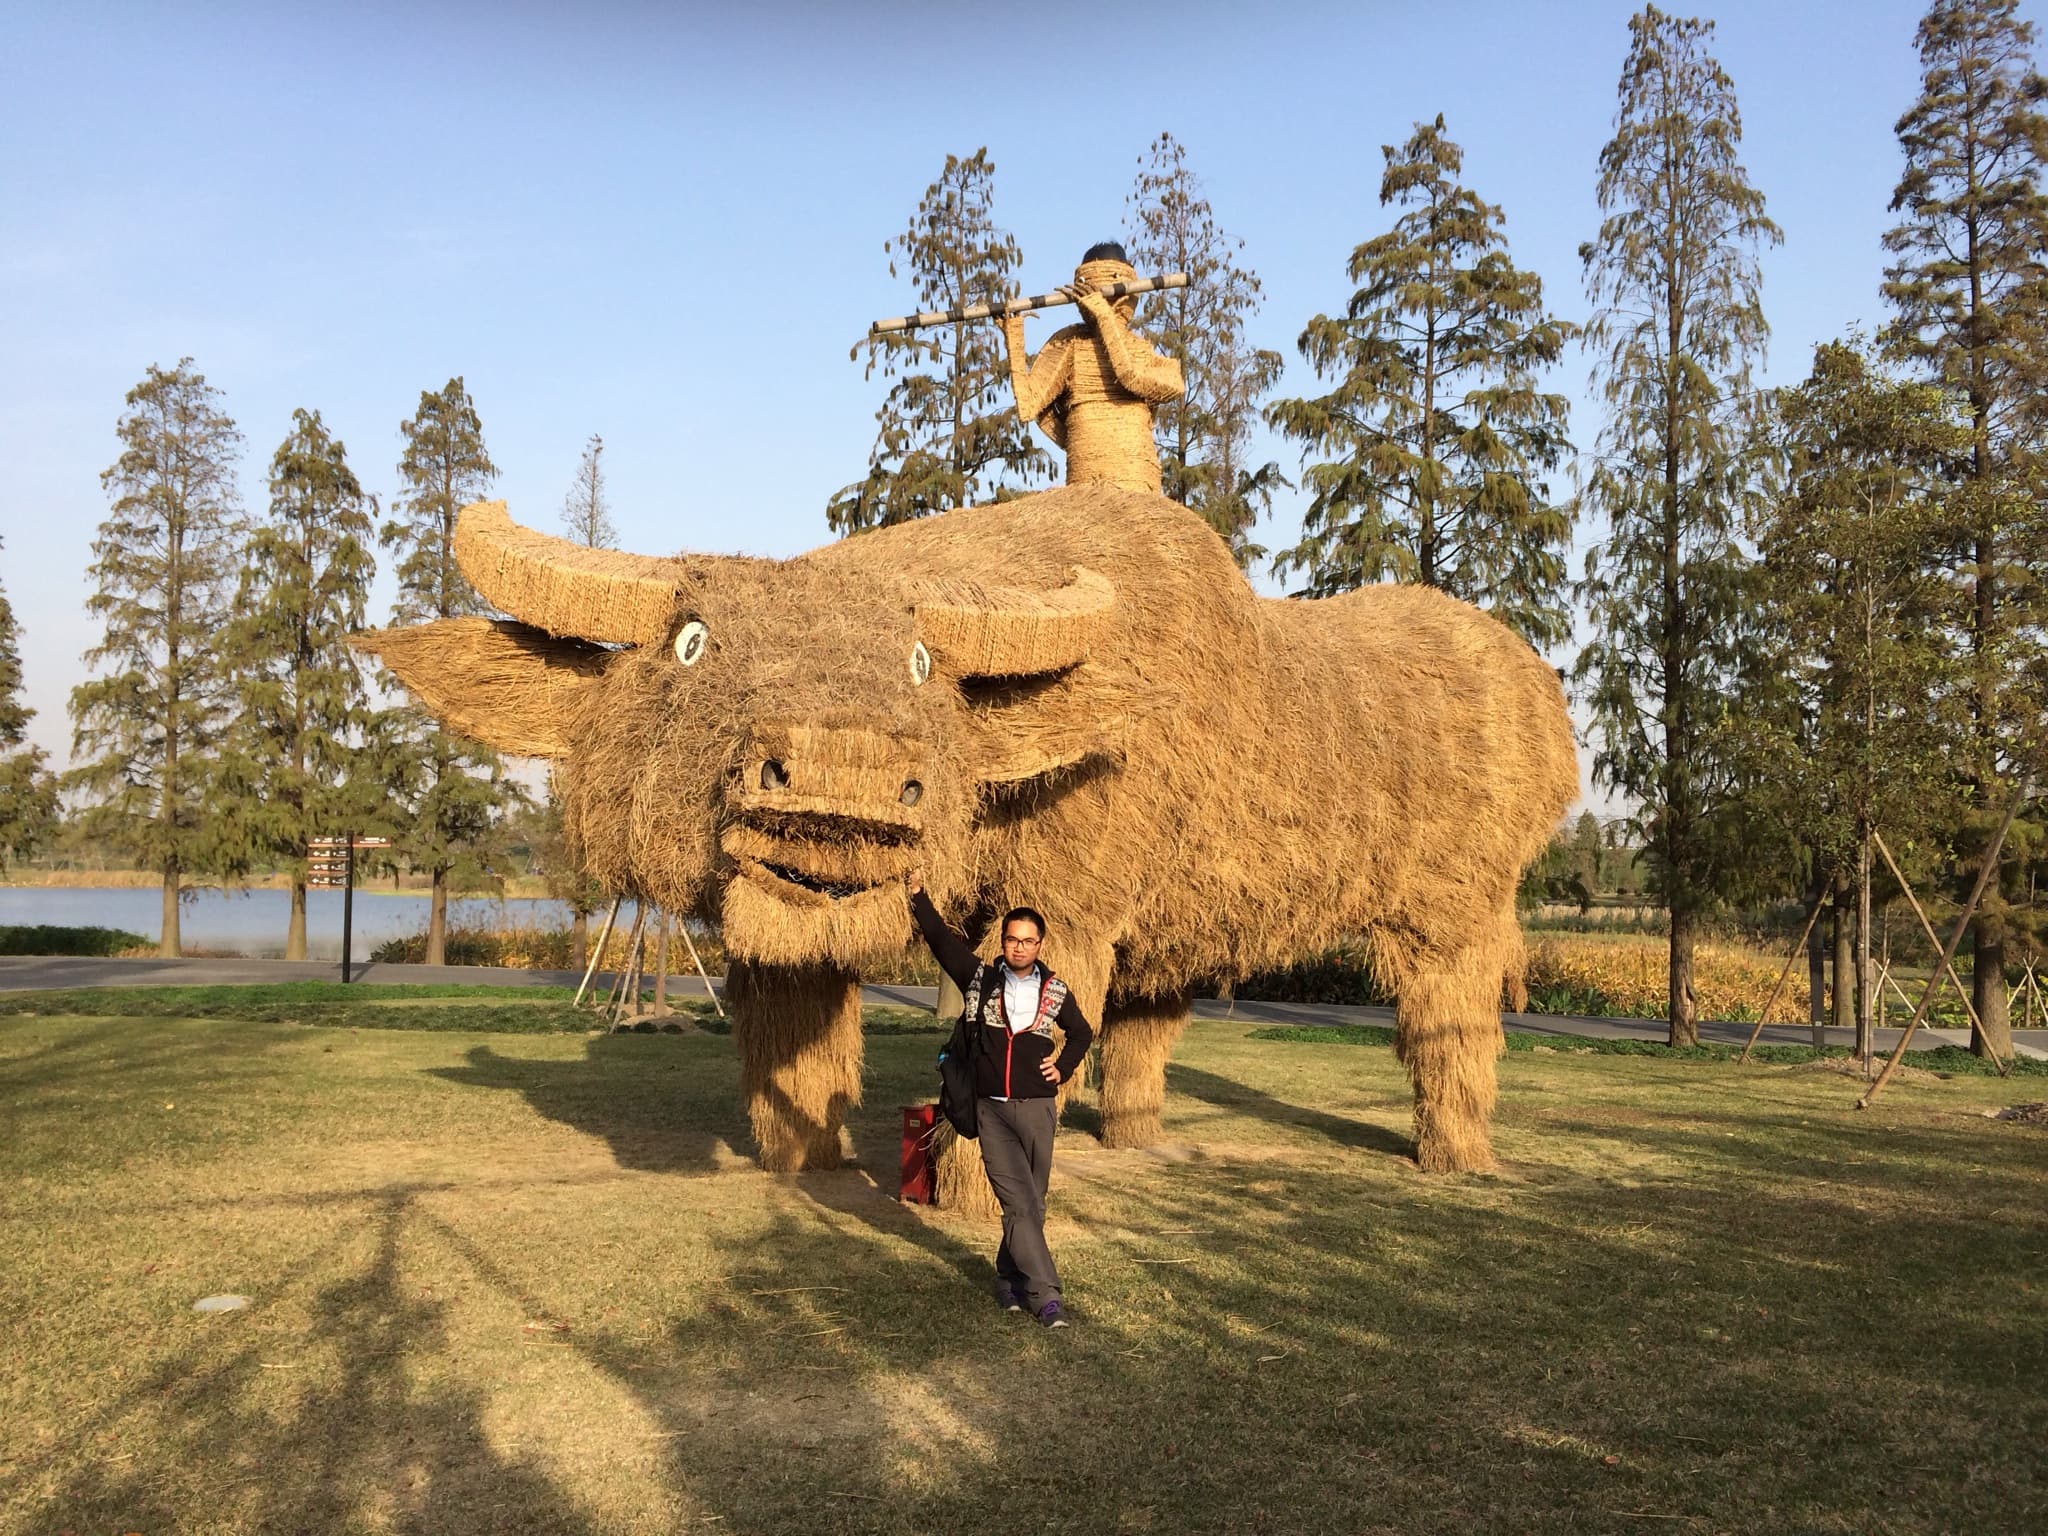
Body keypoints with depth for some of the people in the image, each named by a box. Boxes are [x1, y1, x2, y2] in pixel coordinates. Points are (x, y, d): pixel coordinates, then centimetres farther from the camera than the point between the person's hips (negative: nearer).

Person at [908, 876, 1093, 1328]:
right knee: (1018, 1203, -7)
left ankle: (1011, 1280, 24)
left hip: (1036, 1108, 1)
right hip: (991, 1108, -1)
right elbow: (941, 939, 4)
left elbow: (1082, 1033, 22)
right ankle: (1044, 1293, -7)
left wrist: (1063, 1067, 8)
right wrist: (918, 895, -3)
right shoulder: (980, 979, 3)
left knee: (1030, 1203, 6)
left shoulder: (1055, 992, 5)